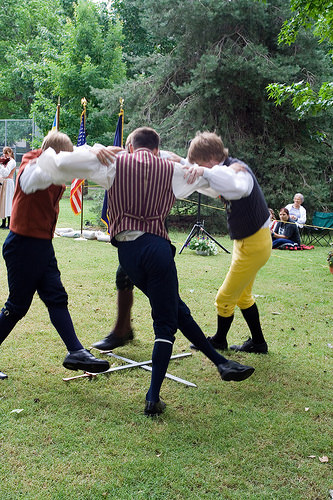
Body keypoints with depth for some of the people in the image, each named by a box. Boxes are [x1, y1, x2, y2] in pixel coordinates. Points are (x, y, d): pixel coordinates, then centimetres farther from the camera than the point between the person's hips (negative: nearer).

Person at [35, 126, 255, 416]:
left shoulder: (115, 164, 10)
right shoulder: (171, 170, 10)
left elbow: (63, 163, 5)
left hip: (126, 249, 3)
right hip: (156, 246, -2)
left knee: (176, 308, 18)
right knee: (165, 324, 5)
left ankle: (220, 362, 27)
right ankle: (153, 398, 1)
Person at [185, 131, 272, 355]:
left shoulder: (237, 169, -25)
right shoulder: (226, 169, 3)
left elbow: (237, 187, -50)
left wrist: (206, 172, -52)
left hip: (254, 245, -10)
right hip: (246, 242, 10)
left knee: (225, 298, 6)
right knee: (243, 296, 23)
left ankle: (219, 341, 28)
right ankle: (258, 342, 35)